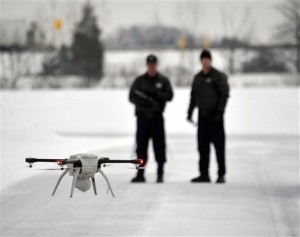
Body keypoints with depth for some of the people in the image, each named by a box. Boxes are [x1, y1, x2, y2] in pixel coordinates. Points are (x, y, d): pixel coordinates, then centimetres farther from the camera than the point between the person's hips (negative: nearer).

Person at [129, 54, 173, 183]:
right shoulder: (140, 80, 10)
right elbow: (132, 96, 3)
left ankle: (160, 173, 4)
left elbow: (169, 95, -3)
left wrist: (155, 94, -18)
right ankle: (140, 173, 7)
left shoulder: (163, 80, 8)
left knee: (159, 145, -2)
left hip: (157, 116, -1)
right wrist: (143, 101, -15)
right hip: (142, 116, 1)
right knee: (141, 145, 2)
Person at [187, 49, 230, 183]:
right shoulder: (198, 77, 14)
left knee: (219, 145, -4)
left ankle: (221, 174, 0)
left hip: (215, 116, -6)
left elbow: (224, 94, -9)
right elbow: (193, 96, 19)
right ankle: (204, 174, 11)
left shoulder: (218, 76, -5)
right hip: (202, 116, 6)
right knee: (202, 146, 6)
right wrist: (190, 112, 13)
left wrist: (220, 111, -17)